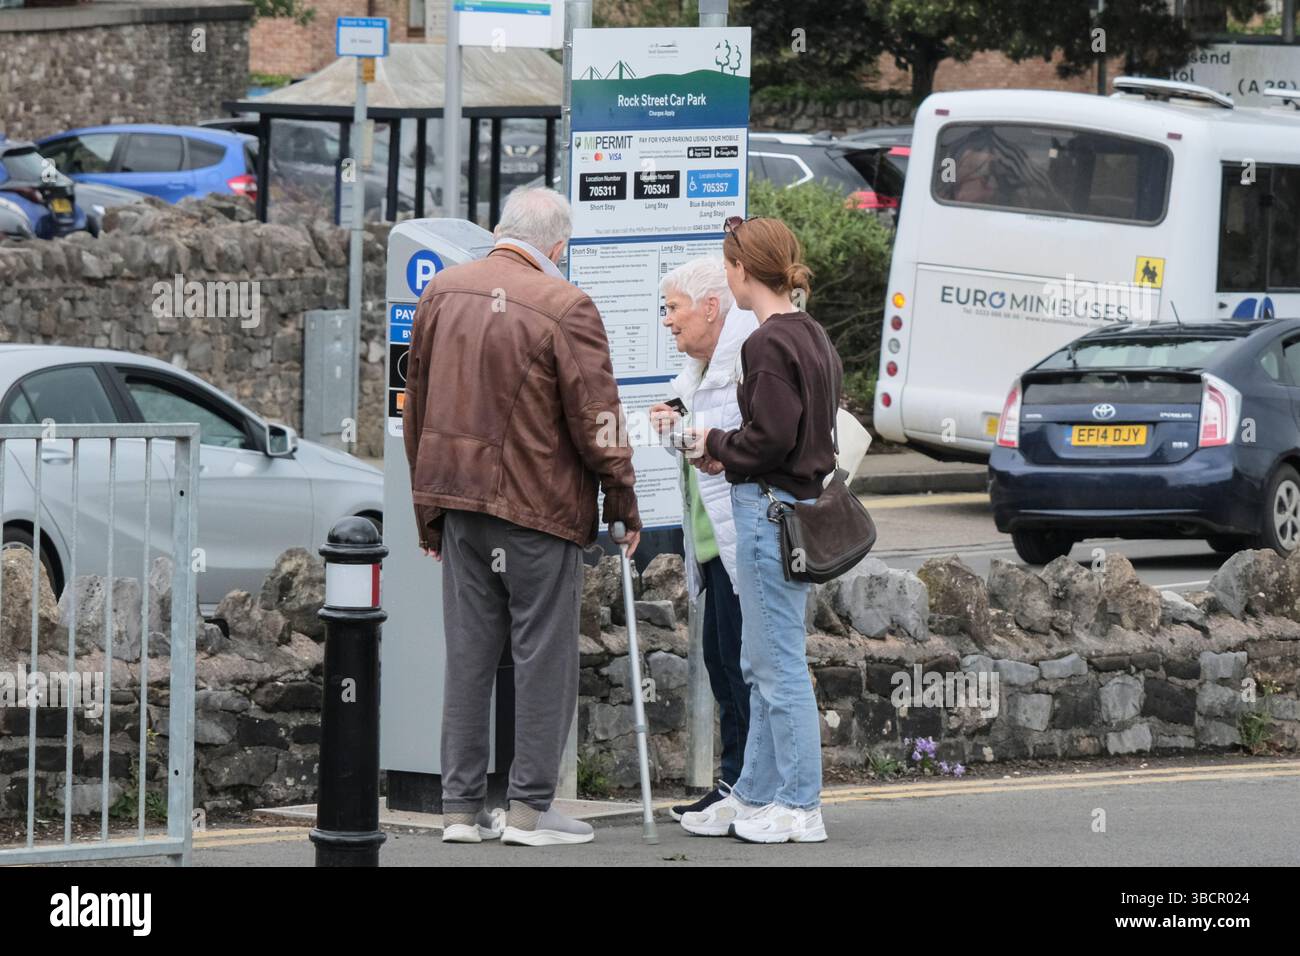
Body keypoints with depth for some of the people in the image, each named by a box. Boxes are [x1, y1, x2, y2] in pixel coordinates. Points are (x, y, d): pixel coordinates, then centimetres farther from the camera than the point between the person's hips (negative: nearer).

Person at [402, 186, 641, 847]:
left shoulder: (442, 293, 7)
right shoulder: (564, 308, -13)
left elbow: (417, 405, 14)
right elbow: (595, 417, -11)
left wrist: (428, 509, 22)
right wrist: (624, 500, 2)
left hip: (458, 497, 6)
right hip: (539, 503, -6)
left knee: (467, 653, 10)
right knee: (544, 654, 2)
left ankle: (461, 807, 11)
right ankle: (530, 807, 2)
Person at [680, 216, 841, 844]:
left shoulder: (770, 344, -16)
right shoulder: (814, 338, 13)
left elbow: (770, 438, -21)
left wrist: (716, 445, -4)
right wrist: (730, 455, 10)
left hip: (769, 507, -10)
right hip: (803, 501, 10)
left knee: (779, 663, -4)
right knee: (760, 666, 17)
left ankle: (801, 808, 0)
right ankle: (755, 796, 23)